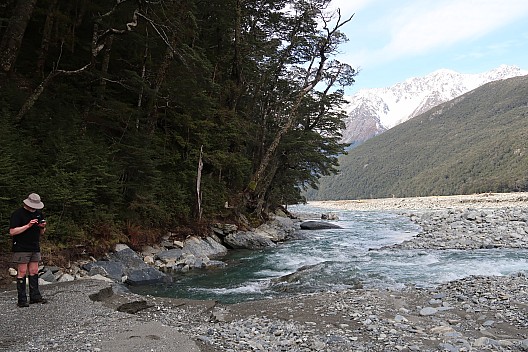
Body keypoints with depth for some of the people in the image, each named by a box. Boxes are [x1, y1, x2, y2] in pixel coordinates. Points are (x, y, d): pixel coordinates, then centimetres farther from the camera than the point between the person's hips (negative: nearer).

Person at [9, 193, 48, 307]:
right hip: (21, 248, -6)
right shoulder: (18, 213, -8)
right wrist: (28, 226, -22)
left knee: (34, 272, 8)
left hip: (35, 248, 6)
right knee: (22, 272, -3)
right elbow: (12, 232, -15)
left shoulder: (38, 213, 12)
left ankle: (35, 296, 13)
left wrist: (43, 227, -5)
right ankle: (22, 300, 3)